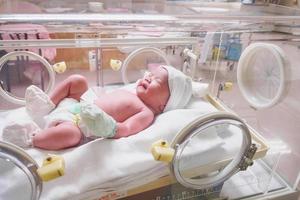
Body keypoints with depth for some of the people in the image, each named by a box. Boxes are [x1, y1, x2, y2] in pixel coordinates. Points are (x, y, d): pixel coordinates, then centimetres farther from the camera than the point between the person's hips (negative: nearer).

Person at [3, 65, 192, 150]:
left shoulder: (146, 113, -5)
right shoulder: (125, 92, 22)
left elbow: (126, 129, -22)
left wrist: (109, 127, -40)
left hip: (80, 125, -9)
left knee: (70, 133, -40)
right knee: (78, 80, 8)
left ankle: (31, 138, -19)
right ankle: (48, 106, 4)